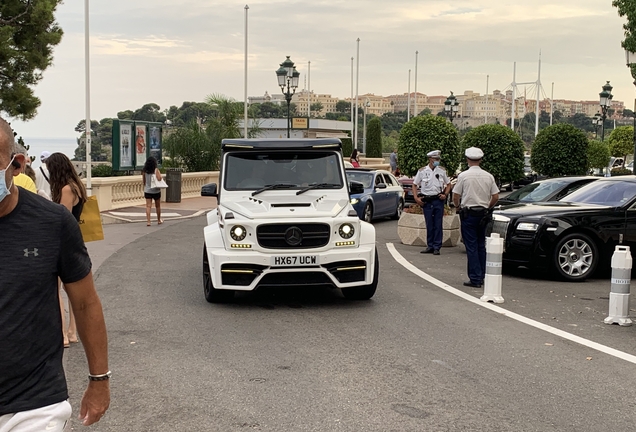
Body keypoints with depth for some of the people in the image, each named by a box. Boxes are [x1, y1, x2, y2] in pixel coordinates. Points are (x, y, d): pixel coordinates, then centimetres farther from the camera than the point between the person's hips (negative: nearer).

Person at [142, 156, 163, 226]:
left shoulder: (144, 171, 0)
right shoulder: (156, 170, -11)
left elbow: (144, 181, 6)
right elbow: (159, 178, -23)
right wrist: (159, 173, -5)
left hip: (147, 191, 2)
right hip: (156, 191, -2)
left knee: (148, 206, -1)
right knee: (158, 206, 14)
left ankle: (148, 221, -12)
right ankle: (159, 220, 27)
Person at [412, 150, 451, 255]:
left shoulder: (442, 171, 6)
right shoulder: (422, 171, 2)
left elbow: (448, 184, 17)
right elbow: (414, 185, 8)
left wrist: (445, 194, 1)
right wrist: (416, 198, -2)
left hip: (438, 200, 0)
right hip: (426, 201, 0)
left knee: (438, 225, -1)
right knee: (429, 225, 5)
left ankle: (437, 247, 4)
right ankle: (430, 246, 14)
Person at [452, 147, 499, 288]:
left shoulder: (463, 176, -9)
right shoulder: (488, 176, 3)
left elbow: (455, 196, -6)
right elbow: (496, 196, 6)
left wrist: (458, 206, 13)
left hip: (468, 214, -4)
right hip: (483, 214, 5)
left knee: (471, 247, -2)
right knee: (481, 246, 14)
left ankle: (475, 279, -4)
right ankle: (481, 276, 19)